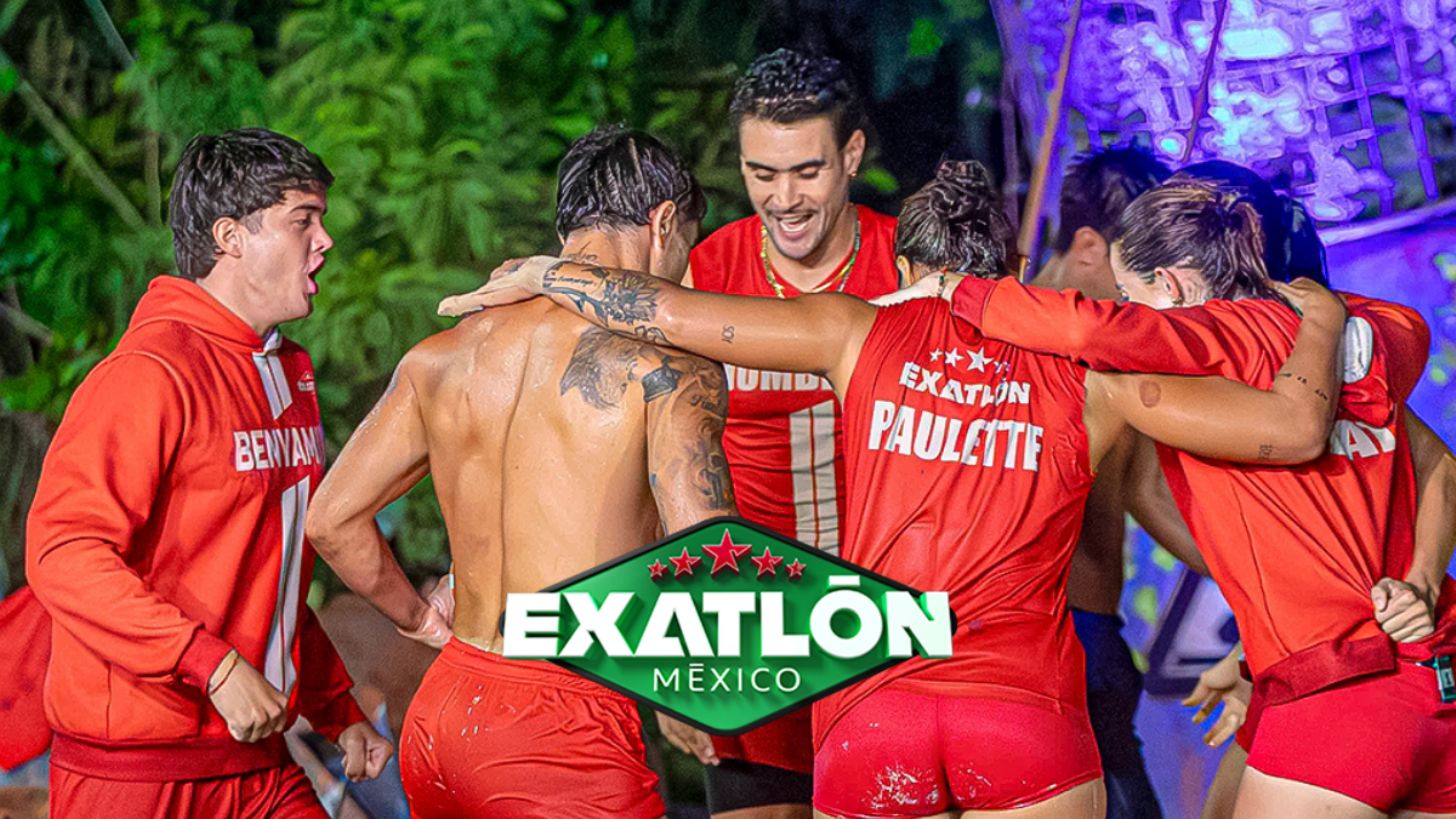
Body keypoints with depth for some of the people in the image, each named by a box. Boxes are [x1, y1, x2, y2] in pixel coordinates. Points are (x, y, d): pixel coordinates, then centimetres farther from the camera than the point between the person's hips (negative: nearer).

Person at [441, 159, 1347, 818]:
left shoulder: (863, 333, 8)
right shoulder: (1086, 373, 7)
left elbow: (670, 312, 6)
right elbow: (1294, 427, 0)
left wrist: (537, 274, 23)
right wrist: (1319, 320, 20)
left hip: (869, 705, 1)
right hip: (1028, 705, 0)